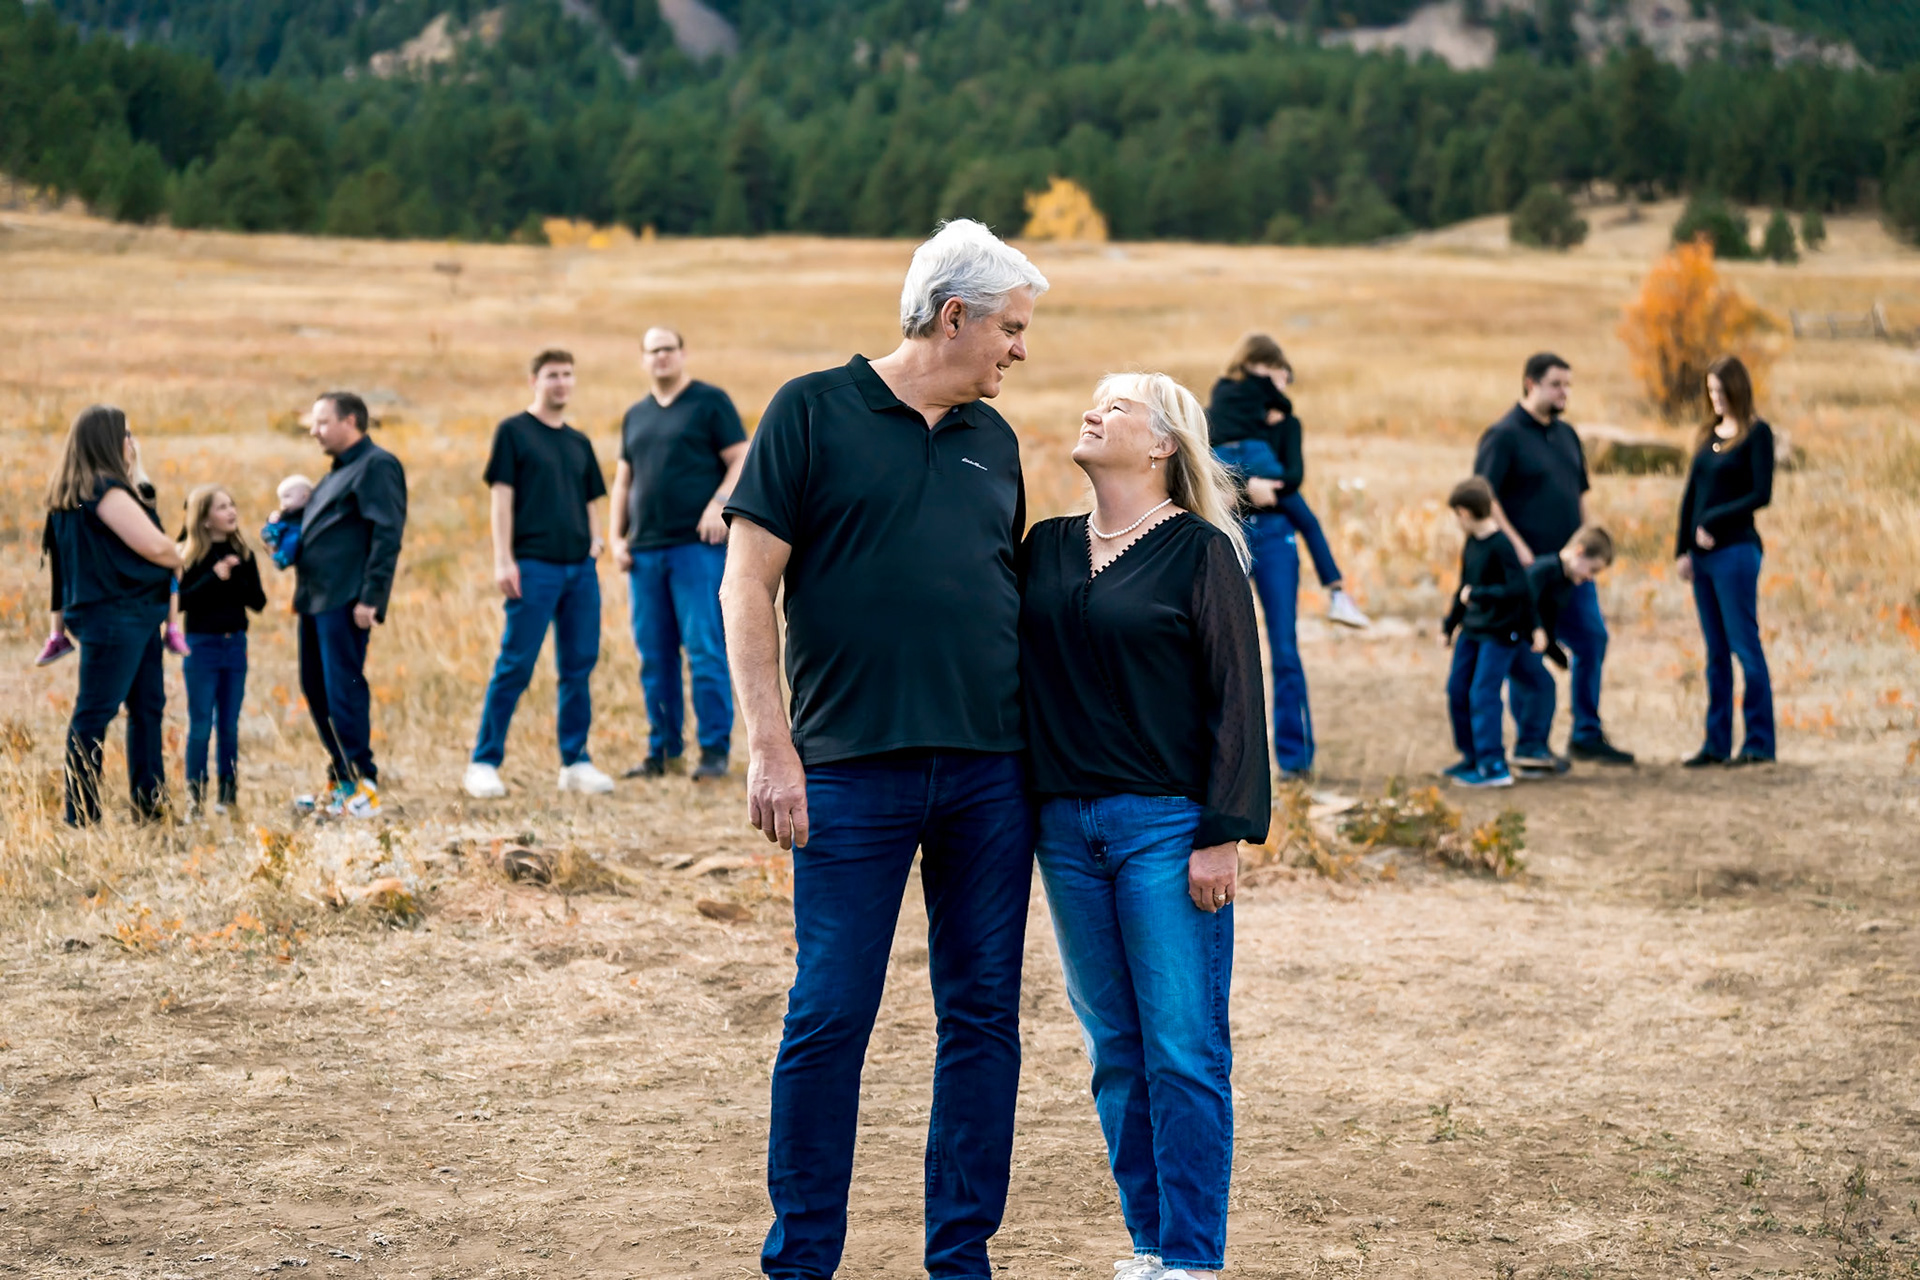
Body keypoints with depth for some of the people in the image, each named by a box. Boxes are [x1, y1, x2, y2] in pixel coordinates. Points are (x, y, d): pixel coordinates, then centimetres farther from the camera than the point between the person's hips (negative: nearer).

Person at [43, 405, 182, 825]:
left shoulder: (72, 491, 15)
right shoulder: (104, 489, -15)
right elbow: (154, 545, -17)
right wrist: (178, 558, 1)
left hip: (133, 615, 10)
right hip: (115, 614, -10)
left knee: (147, 708, 14)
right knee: (95, 713, -7)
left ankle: (150, 806, 19)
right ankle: (81, 815, -5)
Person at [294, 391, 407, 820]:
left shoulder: (377, 466, -8)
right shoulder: (339, 471, 22)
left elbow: (387, 536, -16)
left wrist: (369, 598, -21)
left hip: (346, 603, -10)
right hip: (318, 600, 10)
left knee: (344, 690, -10)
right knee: (317, 691, 12)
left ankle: (362, 789, -6)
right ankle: (340, 780, 20)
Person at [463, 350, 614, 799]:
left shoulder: (579, 442, 18)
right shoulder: (513, 431, 1)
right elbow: (502, 496, -4)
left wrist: (594, 541, 7)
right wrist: (503, 560, -10)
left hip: (581, 567, 6)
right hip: (533, 565, -6)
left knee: (579, 666, 6)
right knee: (515, 666, -6)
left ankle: (575, 762, 14)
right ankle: (484, 763, 0)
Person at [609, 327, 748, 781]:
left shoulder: (710, 402, 3)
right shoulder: (636, 416, 19)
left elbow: (741, 460, -2)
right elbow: (622, 481, 23)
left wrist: (720, 503, -17)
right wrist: (616, 537, 12)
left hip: (697, 544, -6)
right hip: (645, 551, 6)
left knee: (705, 650, -9)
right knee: (654, 655, 6)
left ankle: (715, 749, -5)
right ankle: (662, 749, 12)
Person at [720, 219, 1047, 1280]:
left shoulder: (992, 439, 15)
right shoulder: (813, 412, -1)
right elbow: (747, 583, -5)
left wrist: (1037, 749, 14)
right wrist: (770, 745, -12)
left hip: (988, 773, 5)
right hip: (853, 771, -5)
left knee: (984, 1016, 7)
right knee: (830, 1017, -3)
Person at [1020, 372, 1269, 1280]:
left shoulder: (1199, 550, -3)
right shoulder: (1048, 547, 12)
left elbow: (1237, 697, -6)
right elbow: (1012, 668, 11)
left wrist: (1224, 833, -11)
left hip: (1165, 824, -5)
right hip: (1066, 825, 5)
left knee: (1183, 1049, -5)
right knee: (1114, 1047, 9)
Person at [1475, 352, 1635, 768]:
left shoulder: (1566, 434, 14)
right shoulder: (1503, 436, -10)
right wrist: (1517, 547, -20)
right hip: (1529, 565, -7)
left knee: (1592, 639, 6)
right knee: (1529, 657, -2)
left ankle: (1587, 735, 19)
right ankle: (1530, 746, 8)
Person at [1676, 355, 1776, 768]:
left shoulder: (1756, 433, -4)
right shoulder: (1709, 433, 14)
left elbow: (1762, 494, -12)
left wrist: (1713, 522, -12)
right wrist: (1683, 548, 8)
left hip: (1735, 551, -7)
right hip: (1702, 555, 7)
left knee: (1745, 645, -4)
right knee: (1716, 652, 9)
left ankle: (1760, 742, 0)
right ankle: (1717, 743, 12)